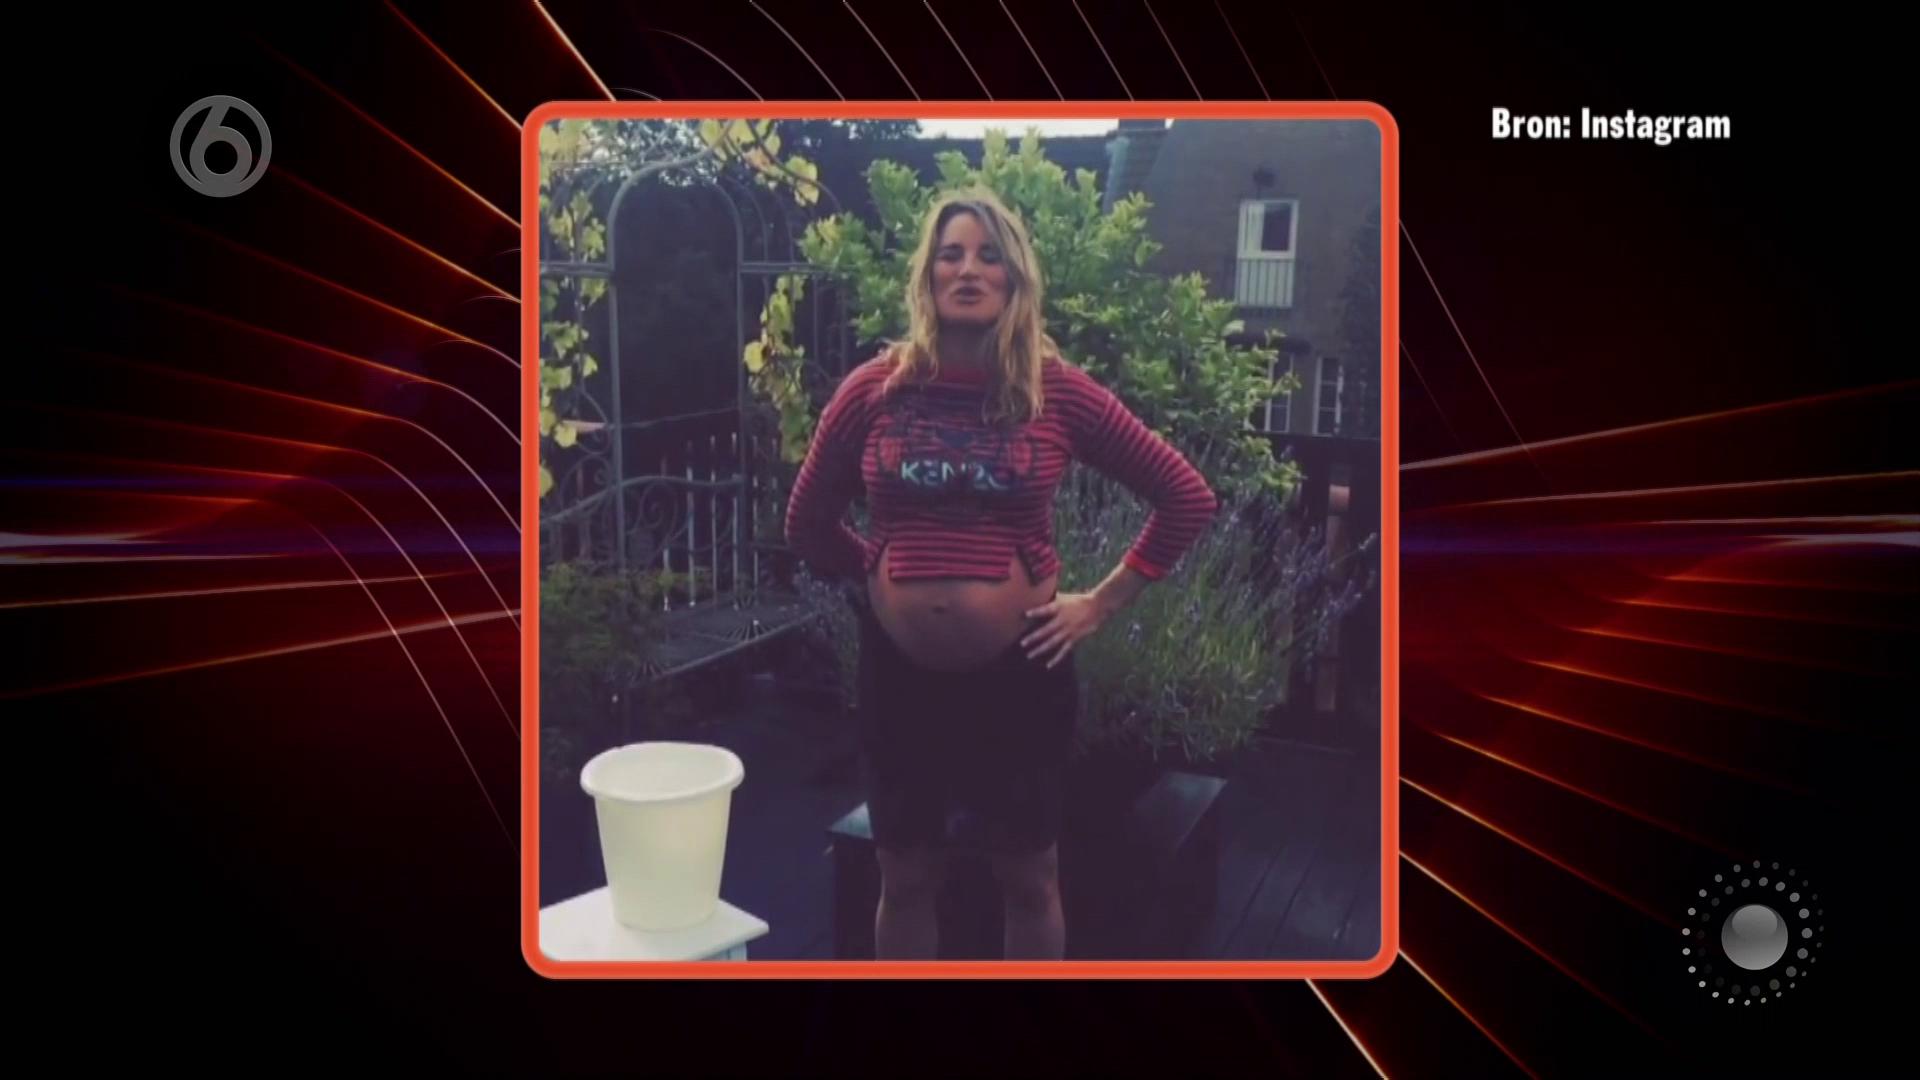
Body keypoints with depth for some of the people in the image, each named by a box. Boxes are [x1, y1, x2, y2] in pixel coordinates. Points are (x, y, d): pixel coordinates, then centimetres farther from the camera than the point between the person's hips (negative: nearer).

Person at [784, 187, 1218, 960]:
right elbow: (808, 524, 10)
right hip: (899, 671, 1)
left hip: (1019, 669, -1)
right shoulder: (873, 389, -3)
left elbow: (1188, 497, 1)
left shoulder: (1058, 392, -6)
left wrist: (1102, 603, -1)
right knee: (905, 880, 15)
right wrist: (881, 574, 8)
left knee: (1029, 880, 14)